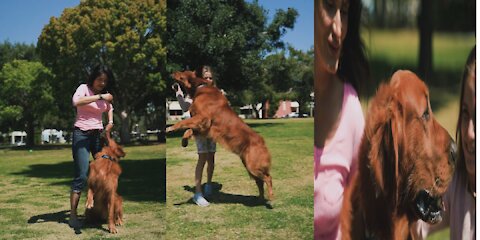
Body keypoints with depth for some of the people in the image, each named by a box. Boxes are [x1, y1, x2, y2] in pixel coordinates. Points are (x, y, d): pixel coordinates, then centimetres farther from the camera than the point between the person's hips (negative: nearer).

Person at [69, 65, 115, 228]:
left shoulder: (104, 93, 8)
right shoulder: (84, 88, -8)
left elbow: (109, 107, 29)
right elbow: (76, 102, -30)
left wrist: (110, 121, 10)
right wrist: (100, 97, -28)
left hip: (98, 135, 6)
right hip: (82, 135, -6)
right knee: (81, 176, -12)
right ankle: (73, 215, -6)